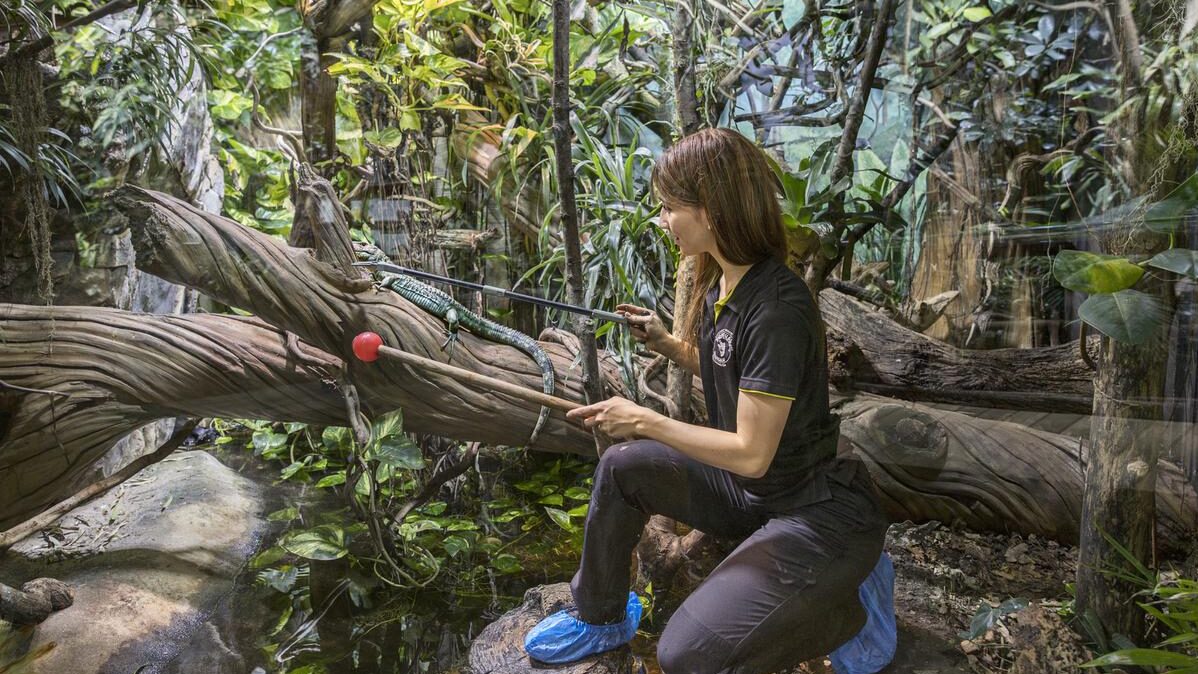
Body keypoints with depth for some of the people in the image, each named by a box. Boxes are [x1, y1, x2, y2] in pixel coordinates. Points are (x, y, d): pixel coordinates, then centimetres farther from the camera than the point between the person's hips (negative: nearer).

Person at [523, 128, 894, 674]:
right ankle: (599, 618, 26)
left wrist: (645, 421, -18)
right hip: (752, 487, 9)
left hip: (820, 514, -9)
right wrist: (665, 342, -1)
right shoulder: (719, 283, 0)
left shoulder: (777, 308, -27)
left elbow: (752, 453, -25)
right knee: (622, 468, 7)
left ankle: (835, 610, 7)